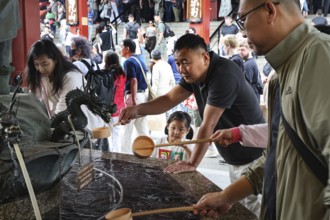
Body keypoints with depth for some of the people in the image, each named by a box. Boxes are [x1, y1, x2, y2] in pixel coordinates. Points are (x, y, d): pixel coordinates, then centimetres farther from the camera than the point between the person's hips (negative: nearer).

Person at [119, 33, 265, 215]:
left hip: (252, 158, -9)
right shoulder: (193, 74, 0)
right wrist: (138, 109, -22)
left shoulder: (224, 76, -28)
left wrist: (192, 164, -25)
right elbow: (170, 99, -6)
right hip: (235, 158, 9)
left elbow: (208, 125, -28)